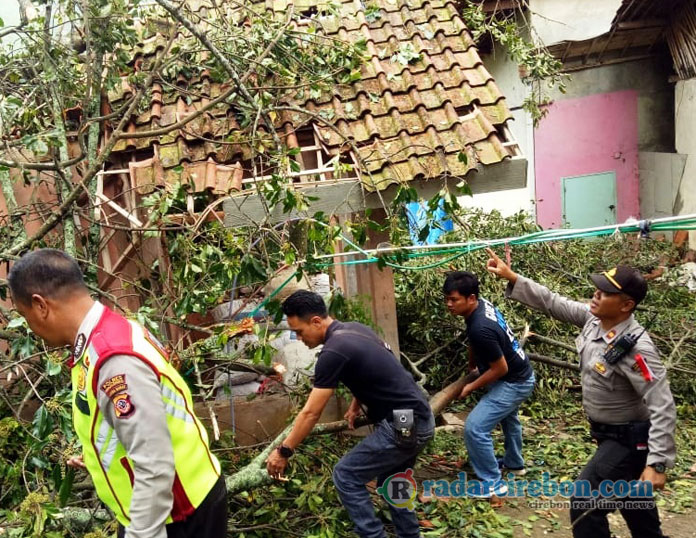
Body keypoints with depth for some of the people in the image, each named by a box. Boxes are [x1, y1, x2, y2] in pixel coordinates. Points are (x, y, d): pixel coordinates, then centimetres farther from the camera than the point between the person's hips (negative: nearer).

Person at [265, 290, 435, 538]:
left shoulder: (334, 352, -18)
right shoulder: (355, 329, 8)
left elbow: (310, 414, -13)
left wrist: (284, 451, -4)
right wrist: (356, 405, 23)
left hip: (403, 426, -9)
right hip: (421, 419, 9)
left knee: (346, 476, 3)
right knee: (390, 479, 25)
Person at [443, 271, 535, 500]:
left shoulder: (481, 328, -36)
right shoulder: (482, 304, -8)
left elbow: (500, 369, -26)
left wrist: (471, 387, -14)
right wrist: (471, 366, 23)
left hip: (513, 382, -10)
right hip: (520, 374, 10)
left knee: (475, 428, -11)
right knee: (508, 418, 32)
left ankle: (492, 484, 4)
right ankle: (514, 464, 55)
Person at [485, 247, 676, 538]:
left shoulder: (636, 349, -31)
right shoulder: (594, 318, -9)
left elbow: (662, 407, -30)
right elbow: (552, 303, -2)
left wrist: (657, 463, -32)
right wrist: (511, 277, -7)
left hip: (628, 439, -8)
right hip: (607, 432, 8)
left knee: (585, 504, -7)